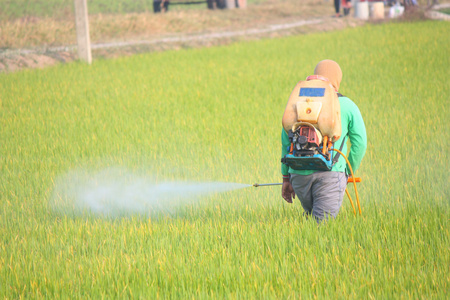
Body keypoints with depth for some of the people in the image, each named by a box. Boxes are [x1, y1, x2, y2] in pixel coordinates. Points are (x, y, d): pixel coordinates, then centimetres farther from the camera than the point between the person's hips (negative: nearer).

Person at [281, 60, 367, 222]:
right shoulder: (347, 105, 6)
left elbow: (286, 140, 10)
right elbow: (359, 143, 4)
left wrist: (286, 177, 14)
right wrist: (349, 171, 18)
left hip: (299, 173, 3)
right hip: (330, 172, -3)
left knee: (311, 216, 27)